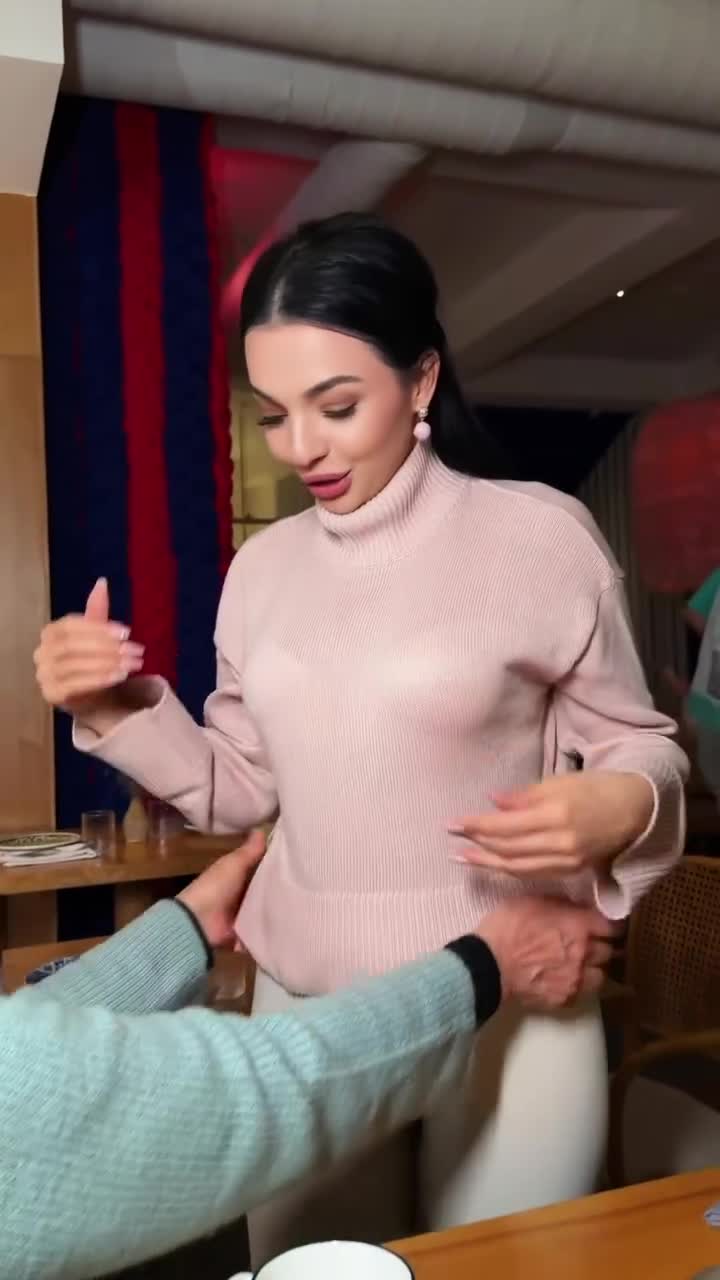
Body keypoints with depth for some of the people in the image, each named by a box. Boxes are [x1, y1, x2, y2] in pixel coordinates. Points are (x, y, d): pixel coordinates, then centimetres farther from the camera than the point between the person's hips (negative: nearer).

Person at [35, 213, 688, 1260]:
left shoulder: (539, 534, -11)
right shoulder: (263, 565, 4)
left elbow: (638, 744, -1)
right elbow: (242, 788, 9)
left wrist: (619, 806, -23)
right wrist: (119, 713, -6)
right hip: (302, 1004, 4)